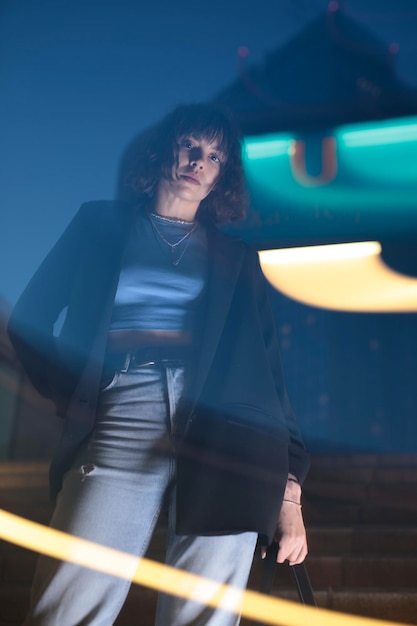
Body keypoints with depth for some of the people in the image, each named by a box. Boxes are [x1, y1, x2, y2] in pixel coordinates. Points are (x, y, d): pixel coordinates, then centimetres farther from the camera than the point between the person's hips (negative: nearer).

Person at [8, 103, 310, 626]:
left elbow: (266, 367, 16)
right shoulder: (100, 224, 21)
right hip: (122, 413, -1)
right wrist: (72, 397, 2)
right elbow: (29, 320, 17)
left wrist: (289, 489, 8)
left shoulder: (237, 258, 23)